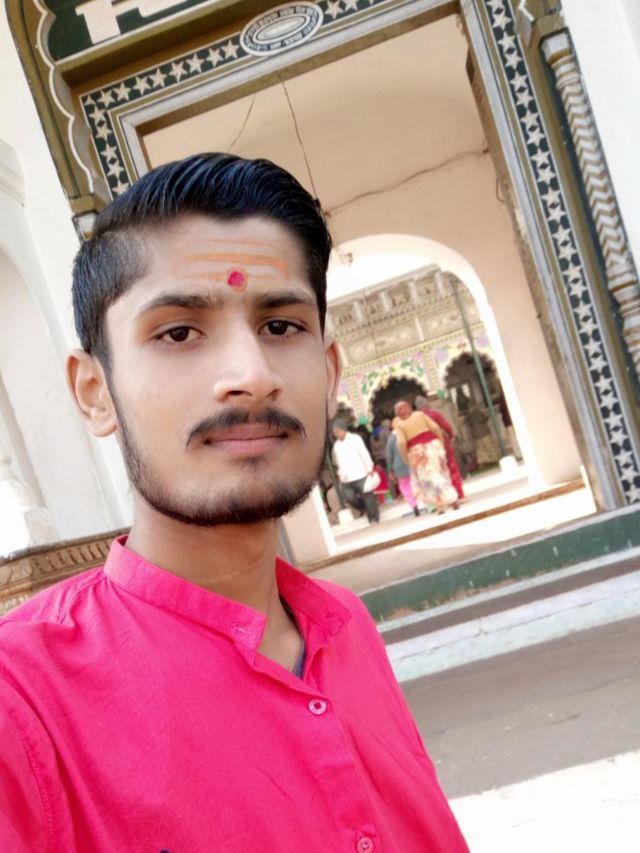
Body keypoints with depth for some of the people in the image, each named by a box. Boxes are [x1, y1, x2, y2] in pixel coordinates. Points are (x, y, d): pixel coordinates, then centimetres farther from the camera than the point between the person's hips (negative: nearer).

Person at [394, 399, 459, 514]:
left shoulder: (399, 425, -1)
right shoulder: (420, 414, 6)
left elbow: (401, 443, -15)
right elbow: (435, 427, -3)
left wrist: (406, 459, -5)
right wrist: (441, 442, 6)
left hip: (417, 451, -2)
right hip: (432, 445, 3)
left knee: (428, 479, 6)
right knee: (440, 473, 15)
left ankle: (440, 506, 2)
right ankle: (453, 500, 15)